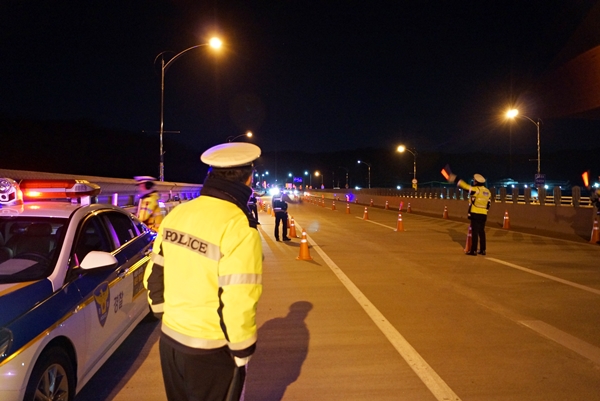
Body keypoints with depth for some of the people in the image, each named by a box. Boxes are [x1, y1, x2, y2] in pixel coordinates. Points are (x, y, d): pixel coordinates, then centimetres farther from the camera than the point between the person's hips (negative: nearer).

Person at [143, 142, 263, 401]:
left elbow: (153, 275, 5)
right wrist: (242, 353, -8)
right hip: (210, 351, -6)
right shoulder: (239, 227, -23)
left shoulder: (177, 214, -3)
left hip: (169, 339, 6)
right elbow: (238, 304, -24)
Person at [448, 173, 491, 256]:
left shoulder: (476, 189, -11)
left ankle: (474, 251, -3)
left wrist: (455, 179, -6)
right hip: (483, 215, 7)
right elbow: (488, 204, 14)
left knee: (475, 232, -4)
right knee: (481, 232, 13)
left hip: (475, 214, -7)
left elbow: (465, 186, -13)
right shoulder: (488, 192, 11)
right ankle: (482, 250, 18)